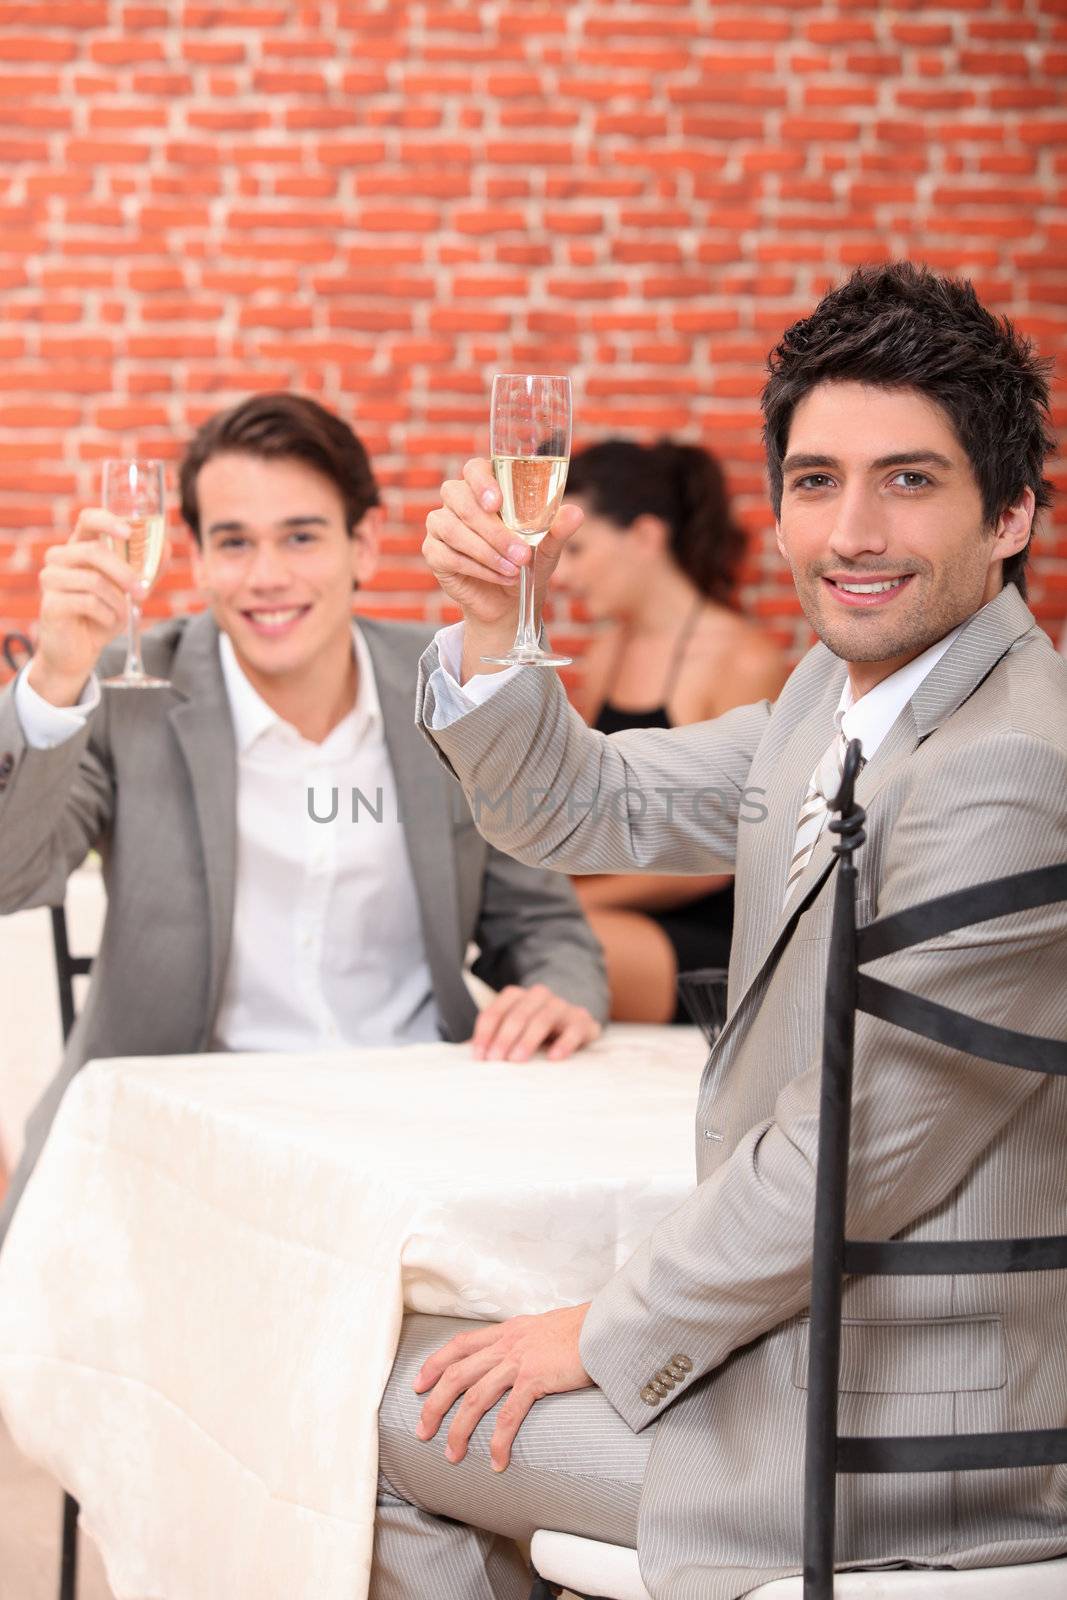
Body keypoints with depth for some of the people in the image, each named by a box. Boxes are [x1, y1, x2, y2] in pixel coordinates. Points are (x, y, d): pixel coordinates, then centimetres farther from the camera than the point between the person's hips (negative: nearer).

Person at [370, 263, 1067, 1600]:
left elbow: (860, 1156, -24)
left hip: (908, 1426, -9)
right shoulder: (839, 693, 5)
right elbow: (585, 809, 14)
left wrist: (608, 1339, -12)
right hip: (811, 1331, 9)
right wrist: (493, 626, -6)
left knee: (374, 1403, 5)